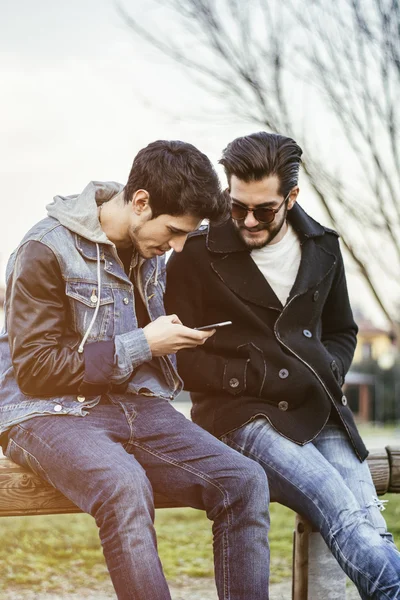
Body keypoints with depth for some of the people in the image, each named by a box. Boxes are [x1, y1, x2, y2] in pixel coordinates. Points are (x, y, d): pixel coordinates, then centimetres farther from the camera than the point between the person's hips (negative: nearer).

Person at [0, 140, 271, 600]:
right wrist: (141, 345, -13)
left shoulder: (148, 245, 10)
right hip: (51, 412, -6)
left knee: (244, 481, -17)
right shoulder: (47, 249, -11)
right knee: (125, 487, -38)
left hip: (137, 406, 6)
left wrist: (178, 336, 9)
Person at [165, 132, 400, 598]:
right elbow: (184, 359, 0)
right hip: (243, 415, -4)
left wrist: (326, 376, 6)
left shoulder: (322, 248, 15)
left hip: (320, 414, 4)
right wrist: (263, 380, -9)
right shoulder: (197, 257, 1)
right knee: (349, 520, -28)